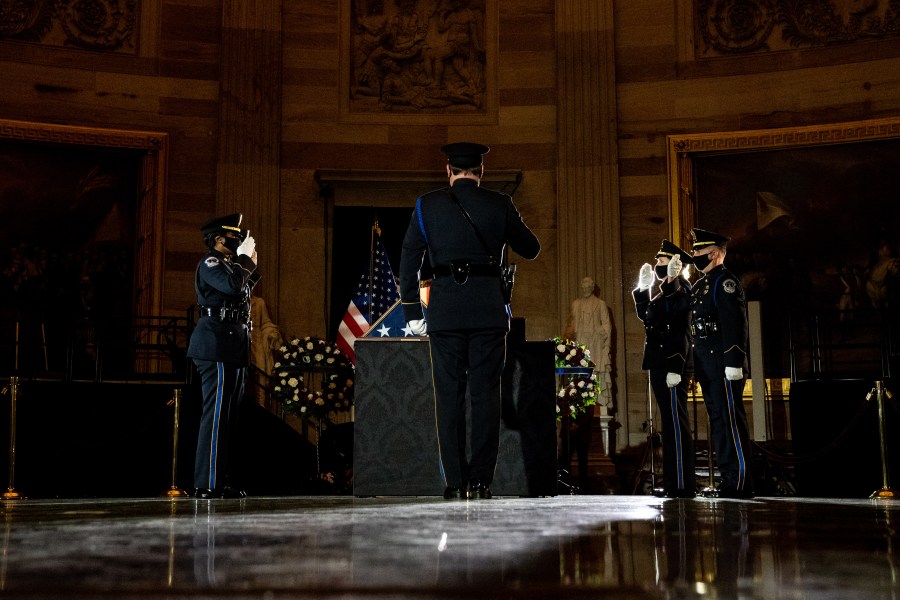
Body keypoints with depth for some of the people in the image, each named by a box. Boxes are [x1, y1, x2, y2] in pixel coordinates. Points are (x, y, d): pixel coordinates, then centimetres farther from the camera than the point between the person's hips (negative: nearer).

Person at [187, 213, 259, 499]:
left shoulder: (228, 263, 23)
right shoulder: (209, 262, -8)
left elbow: (240, 294, 25)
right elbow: (232, 285, -25)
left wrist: (251, 266, 19)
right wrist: (245, 258, -11)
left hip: (232, 347, 10)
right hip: (218, 345, -10)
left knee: (227, 415, 10)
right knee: (217, 414, -11)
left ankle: (217, 481, 15)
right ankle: (208, 484, -9)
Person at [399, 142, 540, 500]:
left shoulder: (427, 205, 5)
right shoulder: (499, 205, 3)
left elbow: (409, 260, 3)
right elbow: (531, 250, 14)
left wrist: (412, 312, 7)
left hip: (444, 310, 0)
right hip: (488, 309, 0)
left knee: (449, 396, 4)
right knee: (485, 394, 4)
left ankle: (455, 483, 4)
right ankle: (481, 480, 2)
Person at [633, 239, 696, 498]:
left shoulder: (679, 290, -9)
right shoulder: (665, 292, 19)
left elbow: (680, 333, -19)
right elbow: (645, 315, 27)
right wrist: (642, 288, 20)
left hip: (671, 367, -10)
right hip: (660, 366, 10)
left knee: (675, 424, -8)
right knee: (671, 424, 11)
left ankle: (682, 485, -5)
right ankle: (674, 483, 16)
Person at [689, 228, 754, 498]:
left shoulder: (725, 281, -7)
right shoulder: (699, 286, 20)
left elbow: (735, 323, -16)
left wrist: (733, 362, -22)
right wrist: (696, 365, 19)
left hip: (723, 364, -9)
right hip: (706, 365, 10)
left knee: (731, 419, -8)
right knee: (717, 419, 10)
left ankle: (741, 482, -5)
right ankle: (728, 477, 15)